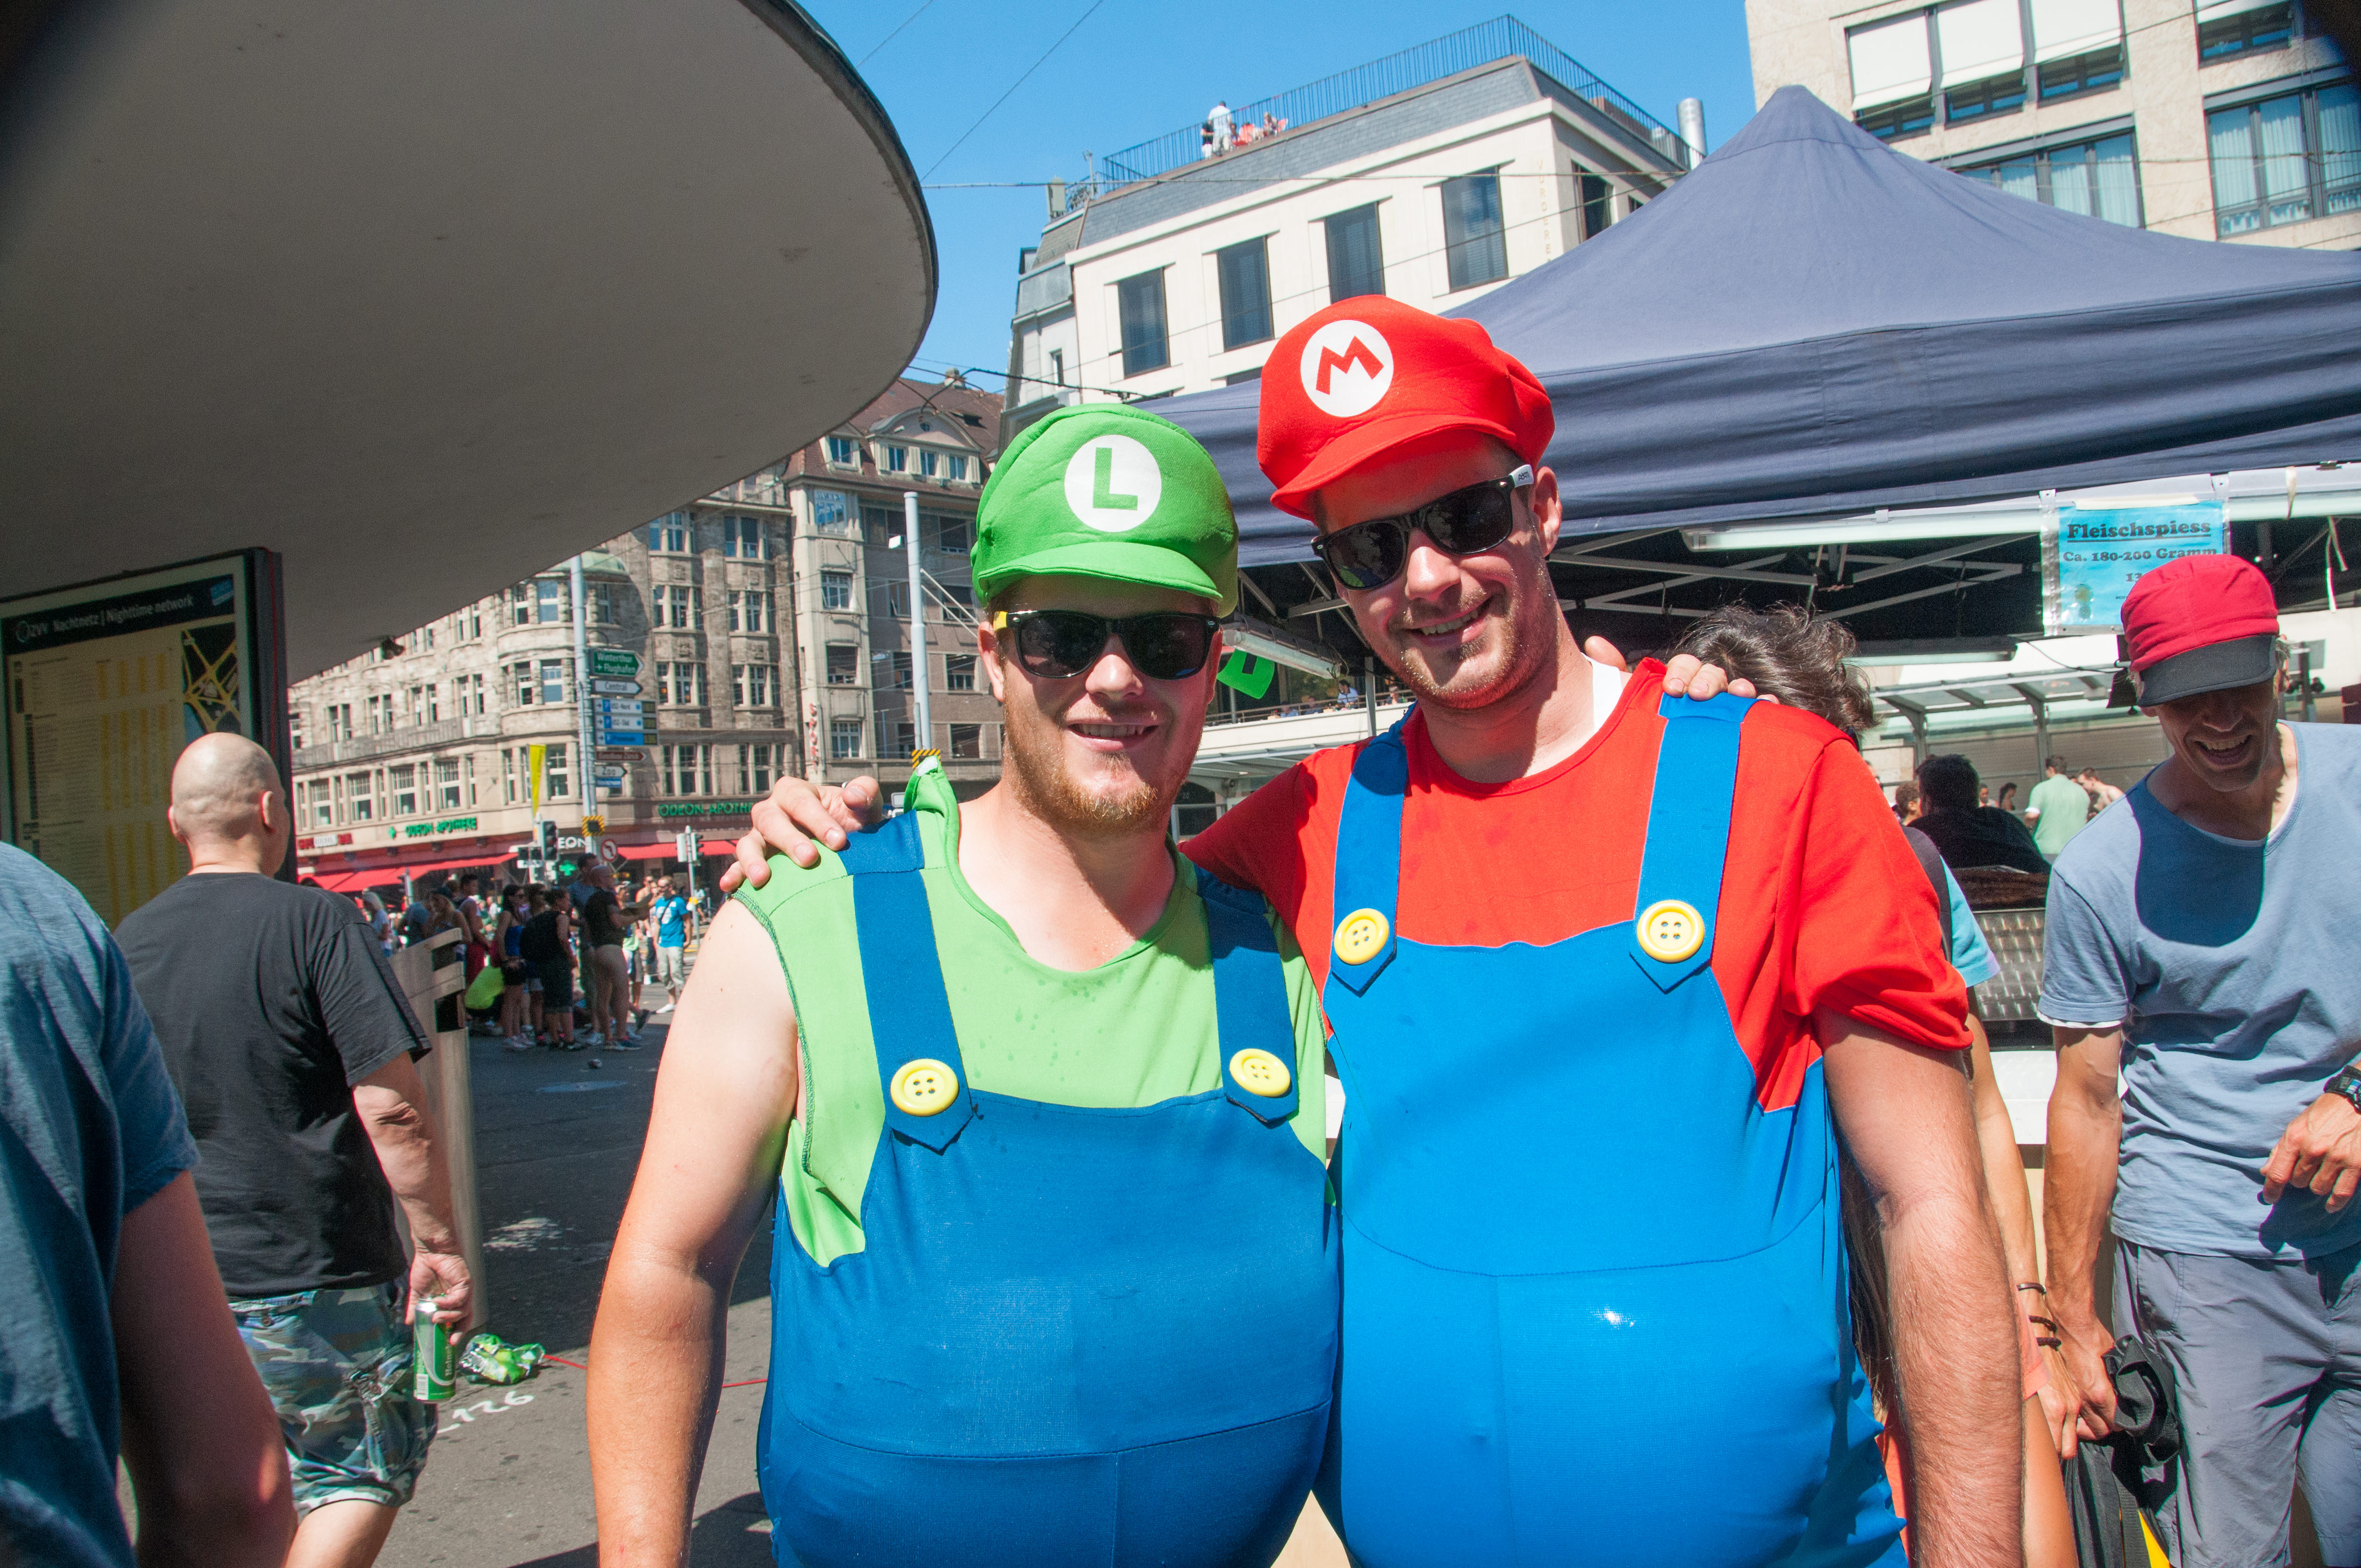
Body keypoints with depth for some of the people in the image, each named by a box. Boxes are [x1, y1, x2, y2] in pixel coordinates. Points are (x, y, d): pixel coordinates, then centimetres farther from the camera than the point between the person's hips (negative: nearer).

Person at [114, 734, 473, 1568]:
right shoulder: (312, 921, -14)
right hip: (315, 1273, -6)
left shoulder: (128, 941, 4)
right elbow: (391, 1107, -19)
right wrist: (438, 1240, -12)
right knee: (367, 1470, 8)